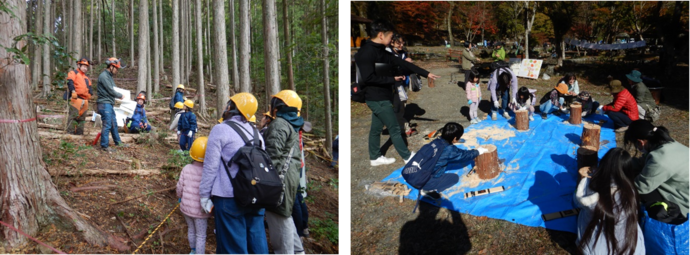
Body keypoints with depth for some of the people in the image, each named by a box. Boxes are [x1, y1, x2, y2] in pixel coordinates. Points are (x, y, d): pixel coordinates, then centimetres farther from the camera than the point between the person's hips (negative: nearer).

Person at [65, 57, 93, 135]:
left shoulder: (86, 77, 27)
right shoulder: (73, 73, 3)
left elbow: (89, 87, 29)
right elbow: (70, 82, -12)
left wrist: (90, 94, 12)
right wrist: (73, 91, -25)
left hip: (85, 100, 8)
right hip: (76, 99, -8)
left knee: (82, 118, 10)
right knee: (73, 116, -12)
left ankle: (79, 134, 14)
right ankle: (70, 133, -13)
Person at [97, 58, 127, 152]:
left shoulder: (109, 76, 18)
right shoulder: (103, 76, -14)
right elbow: (110, 90, -16)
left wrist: (118, 95, 4)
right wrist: (120, 96, -3)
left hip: (109, 104, 10)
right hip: (105, 104, -10)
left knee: (114, 124, 17)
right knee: (107, 125, -8)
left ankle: (118, 142, 27)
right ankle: (104, 146, -2)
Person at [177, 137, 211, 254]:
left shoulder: (186, 169, -10)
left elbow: (180, 187, -1)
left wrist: (179, 197, 20)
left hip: (186, 207, 5)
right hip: (200, 210, -5)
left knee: (191, 230, 26)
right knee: (201, 236, 9)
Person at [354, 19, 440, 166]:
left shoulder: (380, 51, 12)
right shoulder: (366, 52, -18)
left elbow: (402, 63, 13)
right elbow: (368, 77, -26)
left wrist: (426, 74, 13)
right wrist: (392, 79, -18)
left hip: (381, 97, 9)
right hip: (377, 98, -9)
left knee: (377, 128, 17)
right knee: (394, 129, 1)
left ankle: (375, 157, 29)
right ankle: (408, 157, 12)